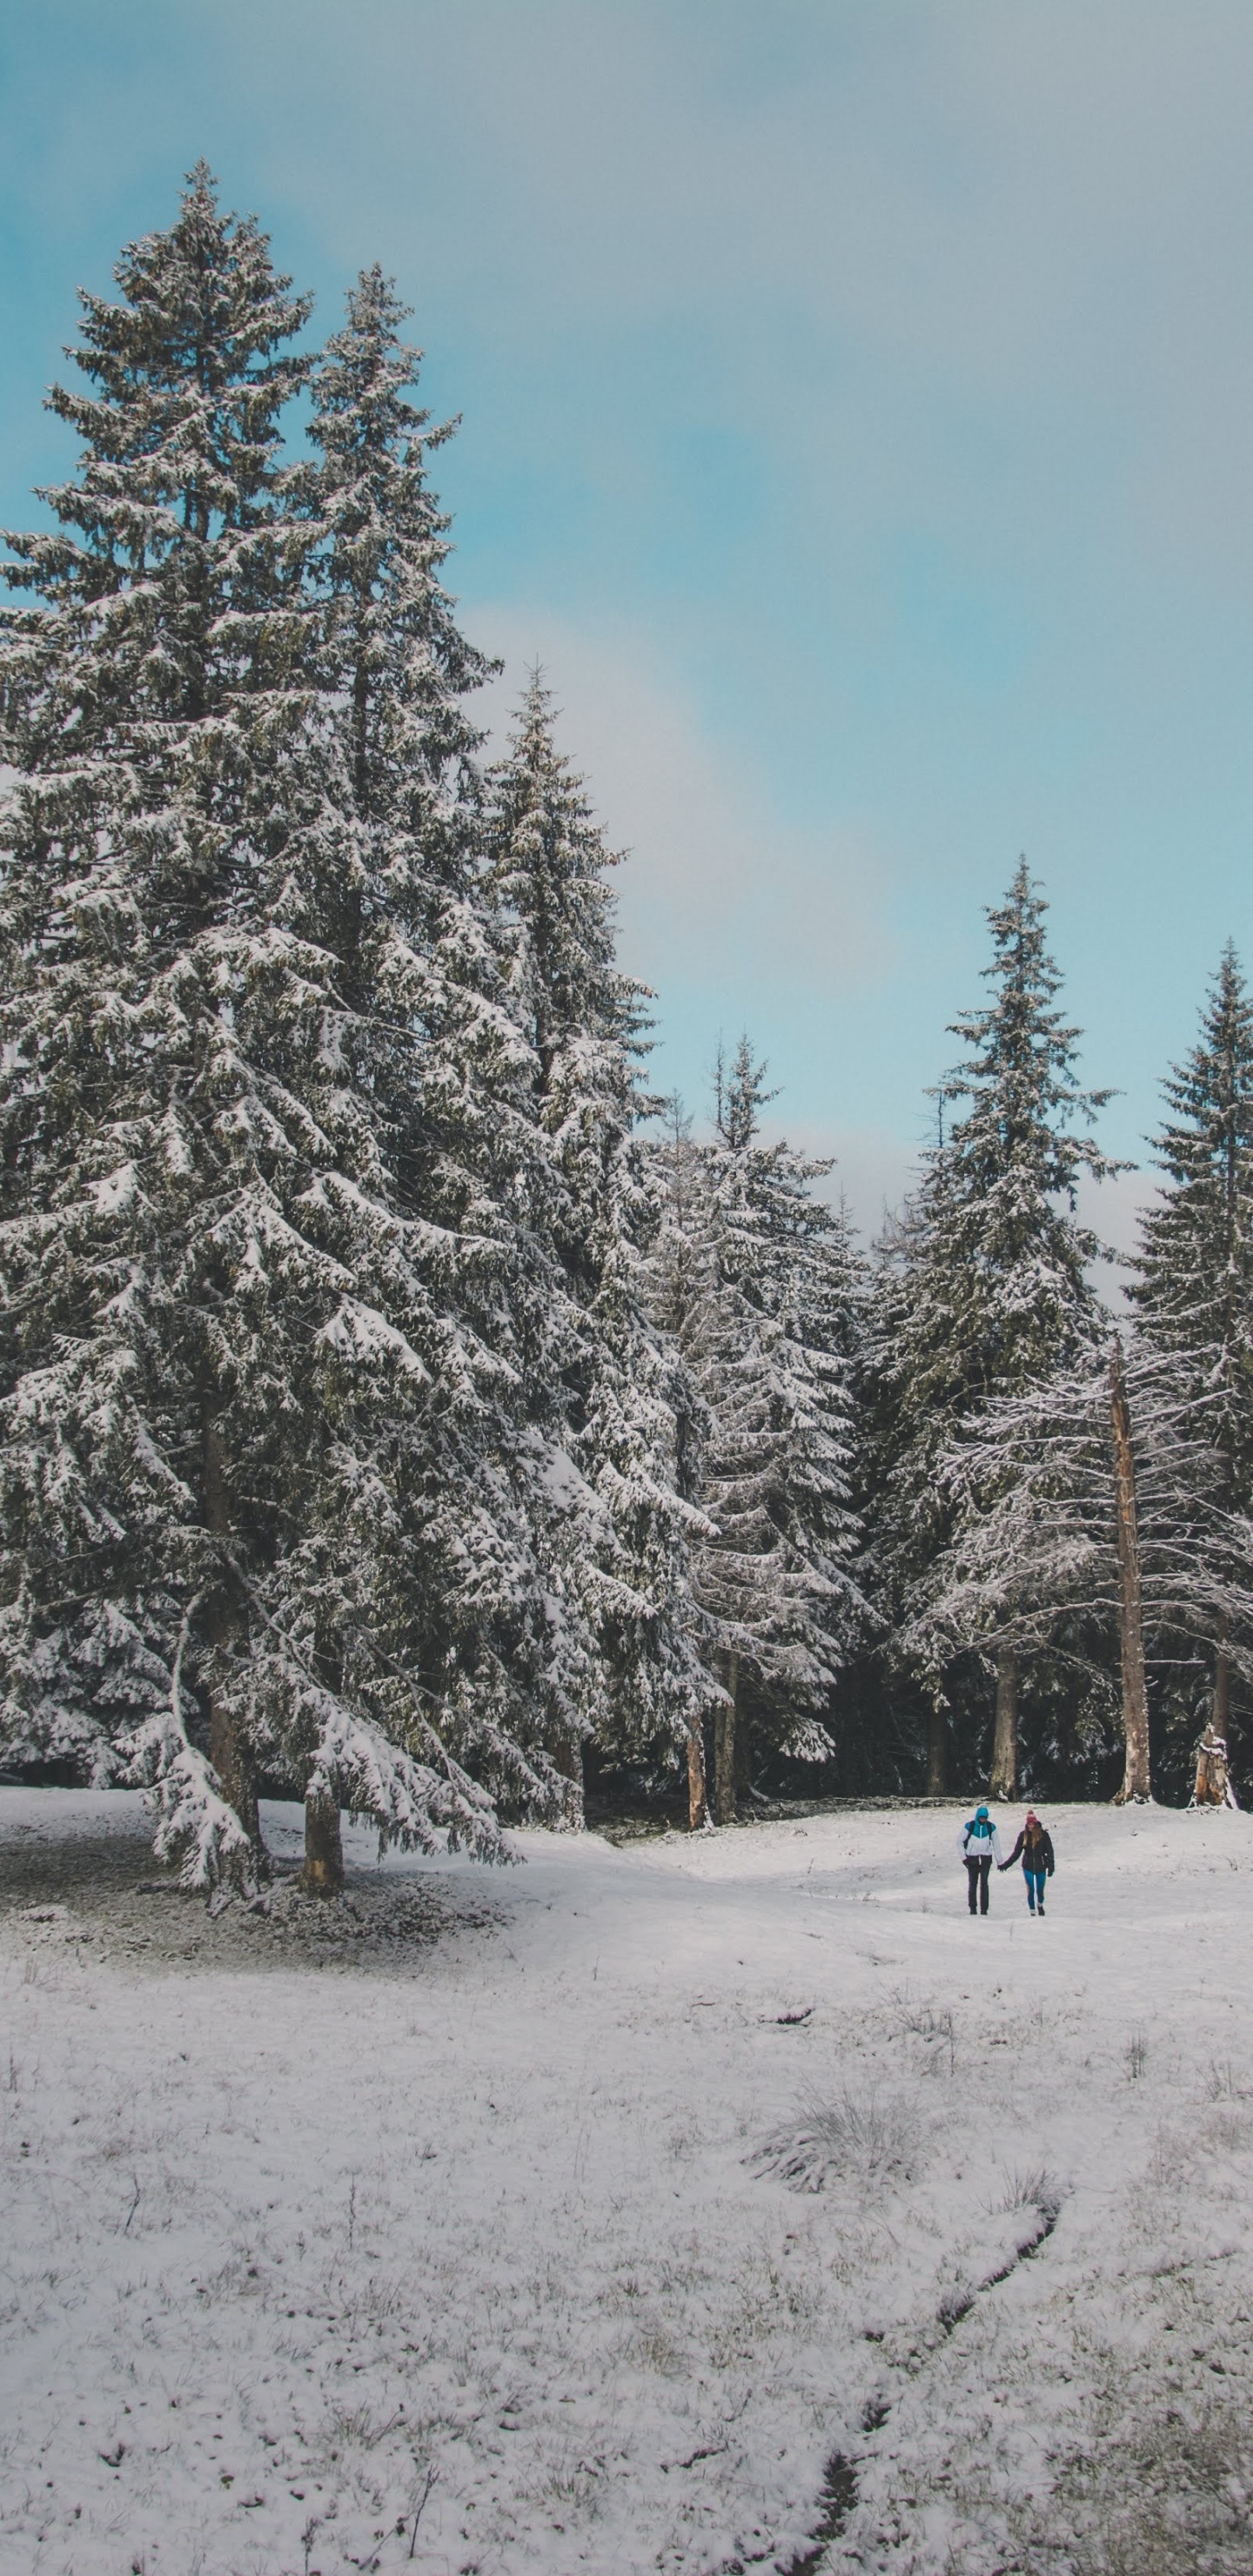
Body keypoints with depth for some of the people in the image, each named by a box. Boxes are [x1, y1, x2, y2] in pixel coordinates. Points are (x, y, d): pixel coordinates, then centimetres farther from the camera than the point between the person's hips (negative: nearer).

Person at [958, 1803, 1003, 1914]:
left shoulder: (991, 1827, -3)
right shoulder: (969, 1826, -7)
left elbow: (996, 1845, 4)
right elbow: (961, 1842, 2)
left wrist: (1000, 1861, 5)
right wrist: (964, 1857, -4)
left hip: (986, 1858, 0)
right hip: (972, 1858, 0)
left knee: (984, 1884, -2)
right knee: (972, 1883, 2)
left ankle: (984, 1909, 0)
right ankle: (973, 1908, 9)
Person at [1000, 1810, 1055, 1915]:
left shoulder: (1043, 1835, -7)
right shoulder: (1023, 1835, -2)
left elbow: (1050, 1852, -5)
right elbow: (1016, 1852, 1)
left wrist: (1050, 1868, -12)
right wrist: (1005, 1864, -4)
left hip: (1041, 1867, -1)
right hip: (1028, 1867, 1)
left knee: (1040, 1890, 7)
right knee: (1030, 1890, -3)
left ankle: (1040, 1906, 37)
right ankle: (1032, 1912, 8)